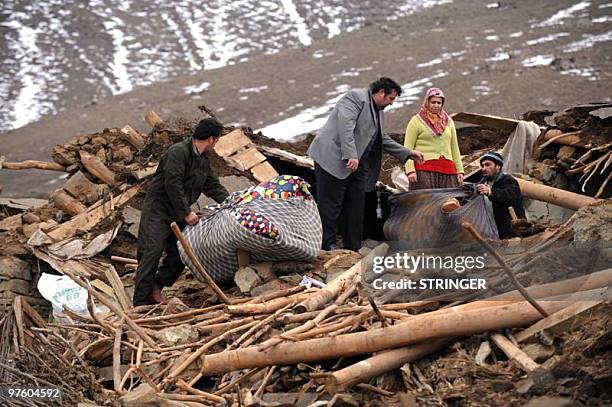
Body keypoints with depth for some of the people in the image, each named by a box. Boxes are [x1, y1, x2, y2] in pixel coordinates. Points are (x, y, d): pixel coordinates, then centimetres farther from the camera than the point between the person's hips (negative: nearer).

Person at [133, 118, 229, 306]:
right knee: (151, 254, -13)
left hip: (178, 215, 9)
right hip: (157, 211, -9)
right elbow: (172, 184, -24)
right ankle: (141, 303, -12)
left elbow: (214, 186, 16)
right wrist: (186, 212, -22)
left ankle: (156, 287, 18)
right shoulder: (178, 152, -16)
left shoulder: (203, 162, 14)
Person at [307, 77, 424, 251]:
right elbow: (345, 123, -21)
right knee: (331, 205, -7)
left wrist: (407, 153, 26)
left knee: (356, 207, 7)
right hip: (335, 158, -9)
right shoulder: (356, 97, -8)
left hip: (358, 164, 9)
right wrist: (350, 156, -28)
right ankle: (327, 246, -4)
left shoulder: (379, 112, 21)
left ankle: (353, 248, 12)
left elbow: (383, 139, 30)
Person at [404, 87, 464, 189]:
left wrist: (459, 170, 13)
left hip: (447, 170, 4)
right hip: (425, 169, -4)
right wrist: (410, 170, -13)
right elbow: (408, 148, -1)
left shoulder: (448, 121, 20)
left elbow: (454, 148, 21)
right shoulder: (416, 120, 6)